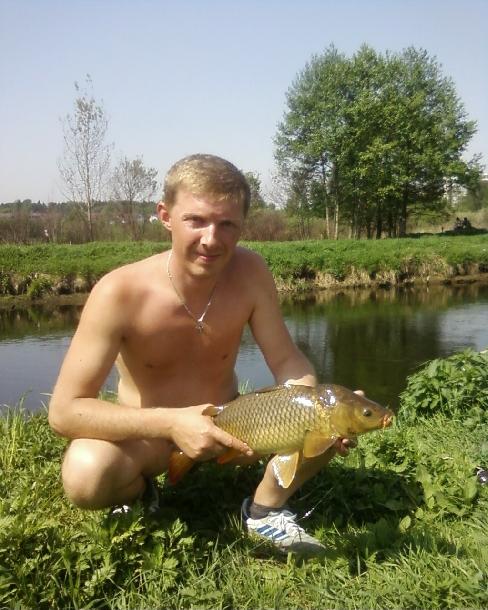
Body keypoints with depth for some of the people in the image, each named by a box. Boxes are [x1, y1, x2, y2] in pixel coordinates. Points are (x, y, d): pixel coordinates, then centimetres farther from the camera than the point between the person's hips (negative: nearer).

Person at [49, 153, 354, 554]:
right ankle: (138, 491, 3)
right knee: (85, 475, -34)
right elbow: (64, 411, -27)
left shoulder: (250, 273, -17)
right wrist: (171, 423, -39)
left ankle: (265, 508, 6)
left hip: (229, 424, 3)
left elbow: (287, 360, -11)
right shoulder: (120, 293, -27)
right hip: (148, 433, -2)